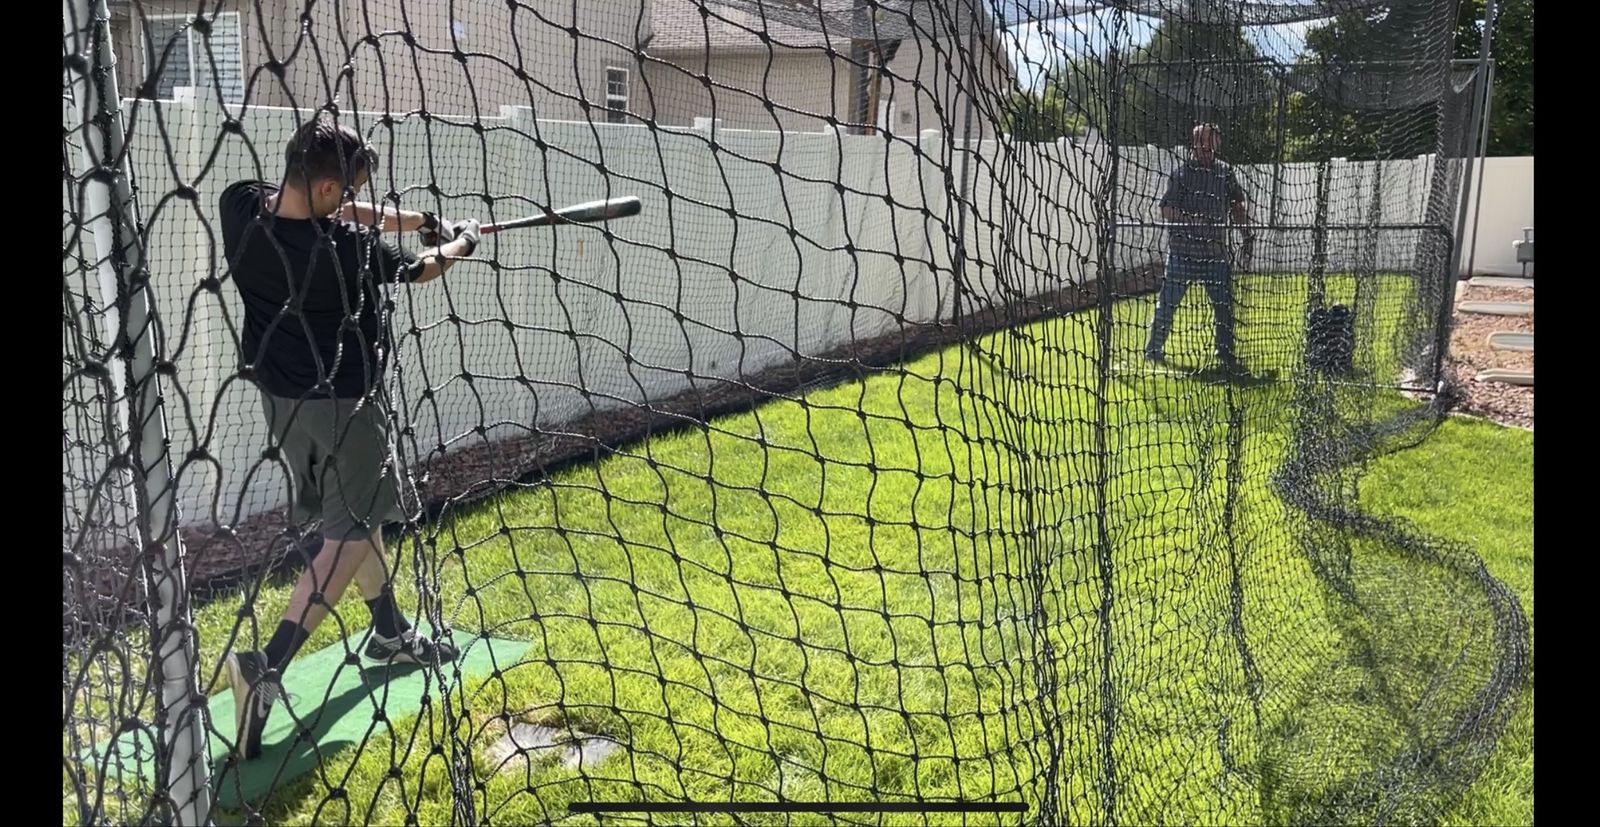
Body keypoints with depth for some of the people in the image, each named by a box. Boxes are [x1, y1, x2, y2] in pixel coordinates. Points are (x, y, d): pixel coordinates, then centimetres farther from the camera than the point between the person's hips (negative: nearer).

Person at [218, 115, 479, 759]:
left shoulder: (239, 208, -11)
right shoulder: (349, 249, -26)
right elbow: (419, 269, -4)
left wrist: (420, 220, 7)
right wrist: (462, 242, 17)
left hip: (280, 394, 8)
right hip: (342, 403, -8)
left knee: (355, 511, 21)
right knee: (351, 534, -1)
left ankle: (390, 634, 35)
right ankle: (267, 668, -14)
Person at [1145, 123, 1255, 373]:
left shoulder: (1225, 172, 10)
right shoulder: (1181, 172, -3)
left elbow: (1237, 206, 17)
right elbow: (1166, 211, -9)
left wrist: (1247, 236, 10)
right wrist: (1192, 220, -23)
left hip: (1215, 251, 4)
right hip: (1183, 250, -4)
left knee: (1224, 303, 6)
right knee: (1168, 301, 2)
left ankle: (1226, 353, 18)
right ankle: (1154, 349, 14)